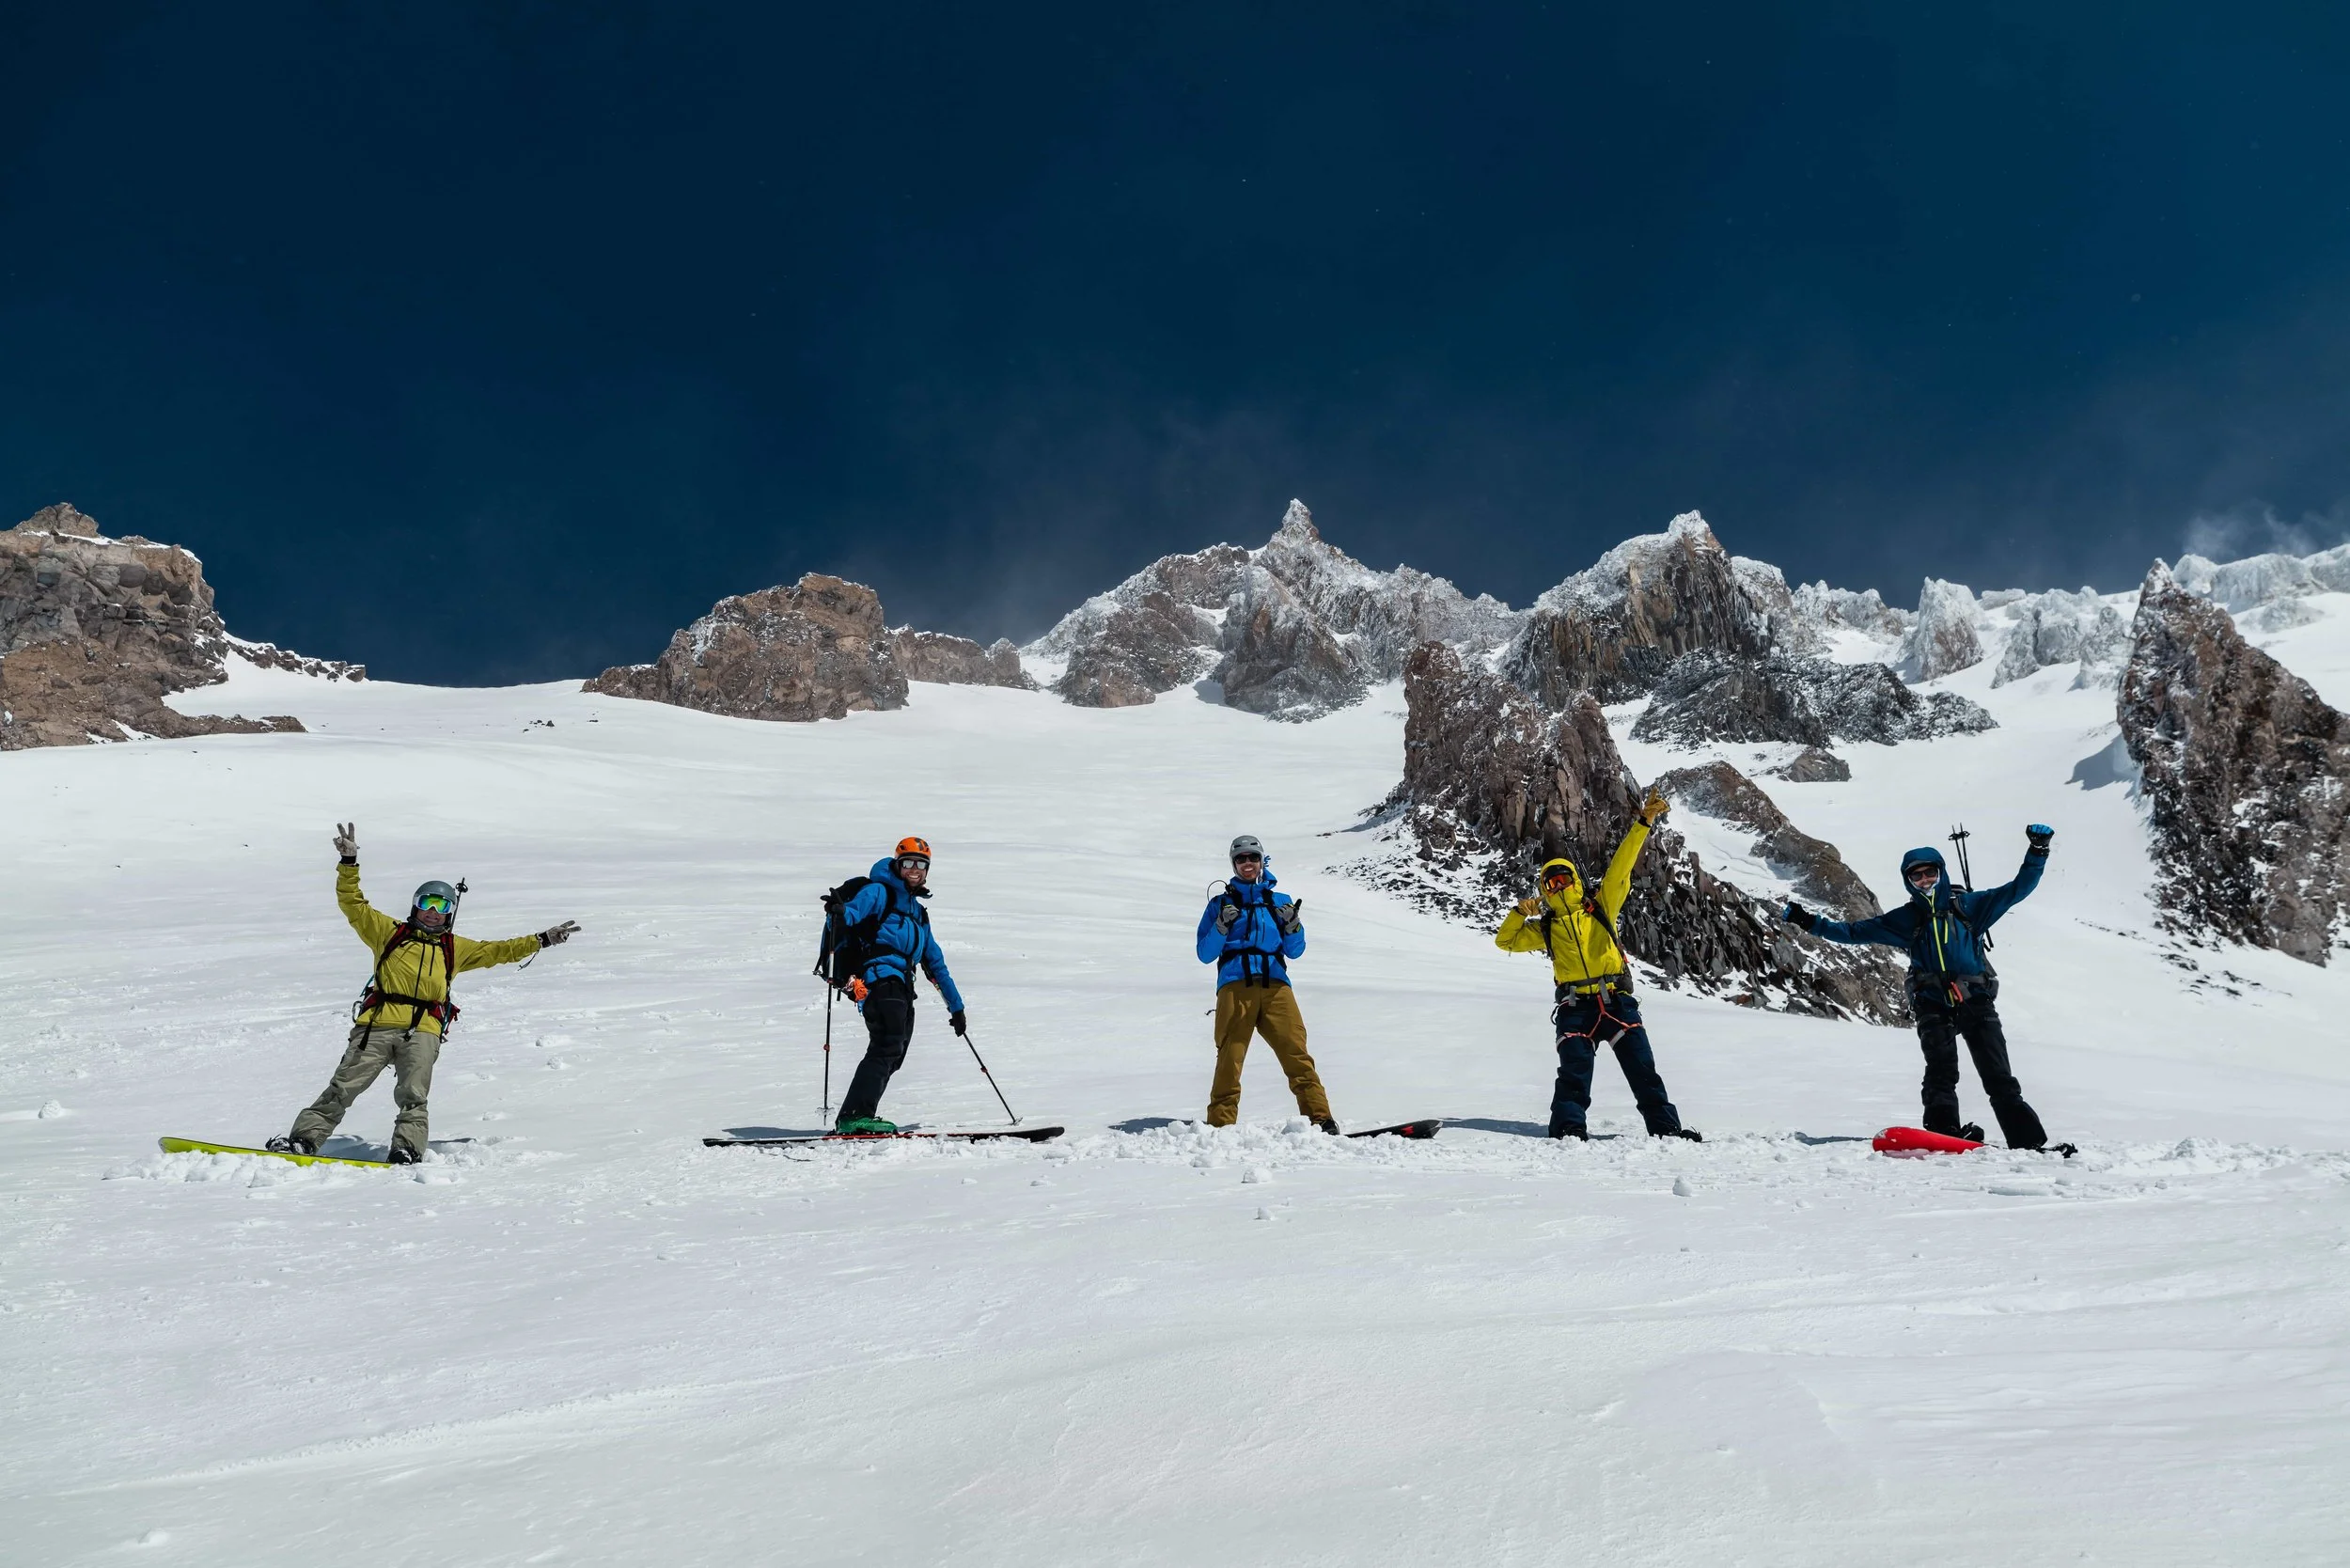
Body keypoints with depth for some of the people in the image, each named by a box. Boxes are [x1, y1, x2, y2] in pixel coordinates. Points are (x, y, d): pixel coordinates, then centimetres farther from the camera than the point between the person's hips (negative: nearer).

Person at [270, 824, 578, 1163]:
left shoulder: (455, 948, 24)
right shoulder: (390, 932, 20)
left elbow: (499, 951, 25)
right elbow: (353, 904, 15)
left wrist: (542, 940, 19)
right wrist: (349, 863, 4)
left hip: (423, 1032, 0)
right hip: (377, 1025, 0)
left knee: (412, 1096, -14)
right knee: (342, 1088, -6)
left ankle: (407, 1151, -21)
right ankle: (304, 1139, -5)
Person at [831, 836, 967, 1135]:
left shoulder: (918, 912, 31)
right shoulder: (880, 892, 9)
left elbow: (935, 963, 34)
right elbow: (853, 911, -11)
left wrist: (956, 1005, 33)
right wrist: (839, 912, -36)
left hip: (902, 988, 8)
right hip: (880, 978, -8)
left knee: (892, 1057, 0)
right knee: (887, 1047, -22)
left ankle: (856, 1118, -1)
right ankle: (854, 1116, -26)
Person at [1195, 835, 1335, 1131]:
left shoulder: (1280, 902, 22)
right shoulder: (1221, 903, 18)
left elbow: (1294, 951, 19)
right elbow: (1205, 954, 12)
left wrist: (1293, 925, 0)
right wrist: (1222, 926, -5)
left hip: (1275, 986, 1)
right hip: (1235, 986, -1)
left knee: (1297, 1055, -12)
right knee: (1229, 1060, -11)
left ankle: (1321, 1119, -15)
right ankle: (1219, 1125, -10)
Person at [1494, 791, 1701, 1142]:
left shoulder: (1600, 908, 13)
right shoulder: (1545, 929, 16)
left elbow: (1621, 866, 4)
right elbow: (1505, 941, 19)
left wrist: (1644, 822, -5)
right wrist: (1520, 912, 1)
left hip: (1617, 1000, 0)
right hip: (1575, 1008, 0)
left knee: (1642, 1068, -2)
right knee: (1574, 1072, -12)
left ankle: (1666, 1127, 2)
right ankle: (1569, 1129, -14)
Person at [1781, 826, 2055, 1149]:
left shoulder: (1968, 905, 7)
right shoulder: (1905, 919, 9)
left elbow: (2017, 889, 8)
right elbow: (1855, 931, 11)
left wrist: (2037, 852, -3)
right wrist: (1810, 922, 3)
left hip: (1978, 1002, 0)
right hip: (1934, 1008, 0)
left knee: (1999, 1078, 0)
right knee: (1941, 1072, -16)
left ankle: (2028, 1141, 3)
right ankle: (1945, 1131, -27)